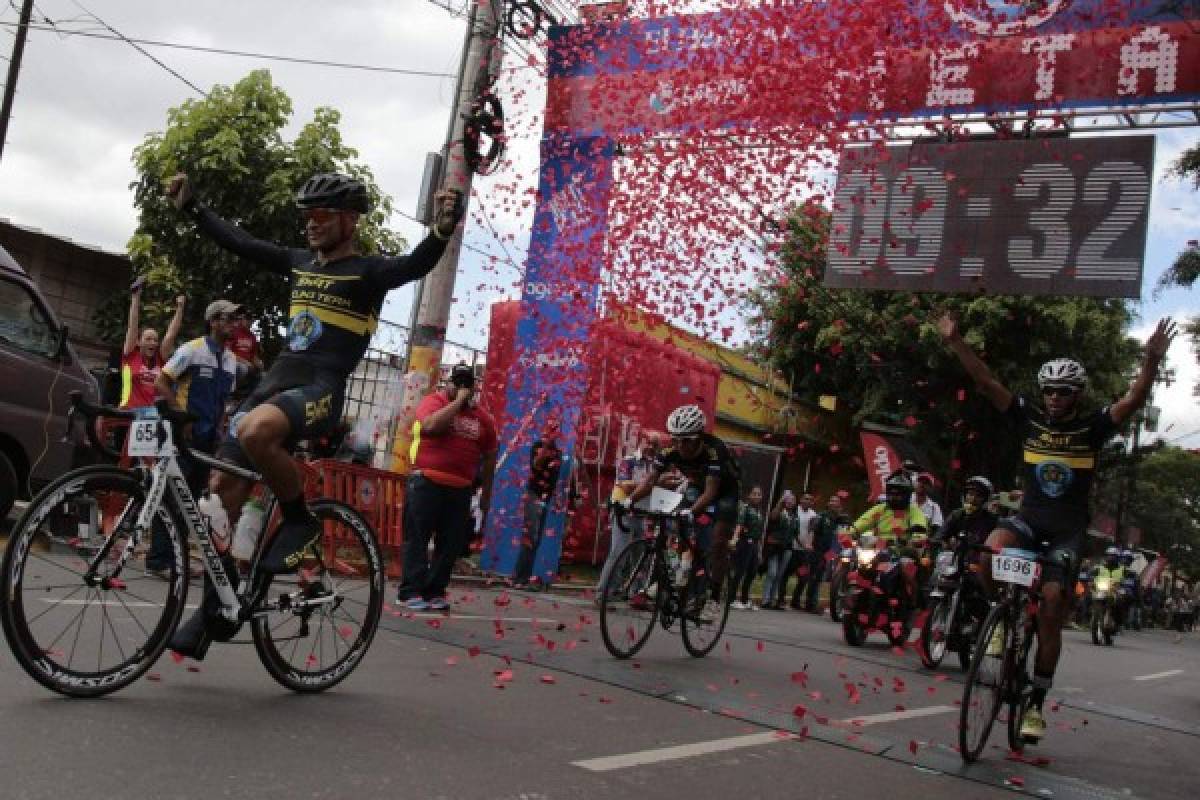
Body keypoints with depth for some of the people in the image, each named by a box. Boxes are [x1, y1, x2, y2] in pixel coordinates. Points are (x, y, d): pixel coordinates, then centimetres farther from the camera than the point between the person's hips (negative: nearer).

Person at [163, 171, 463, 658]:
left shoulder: (368, 271, -1)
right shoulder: (299, 263, 18)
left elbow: (414, 266, -21)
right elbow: (238, 243, 25)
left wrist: (442, 232, -39)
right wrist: (191, 207, 26)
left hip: (321, 389, -7)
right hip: (275, 381, 7)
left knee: (255, 431, -38)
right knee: (223, 489, 2)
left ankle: (300, 522, -14)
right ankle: (216, 603, 14)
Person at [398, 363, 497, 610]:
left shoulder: (482, 417, 11)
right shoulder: (433, 401, 0)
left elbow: (489, 456, 18)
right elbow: (432, 425, -21)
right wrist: (458, 400, -12)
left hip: (460, 489, 4)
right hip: (426, 483, -4)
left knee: (451, 543, 4)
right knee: (417, 538, -2)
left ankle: (435, 591, 11)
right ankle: (411, 592, 0)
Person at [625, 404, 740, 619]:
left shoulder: (714, 450, -37)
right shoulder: (671, 451, -23)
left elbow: (711, 490, -44)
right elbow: (650, 480, -26)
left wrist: (692, 511, -60)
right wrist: (630, 500, -42)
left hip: (723, 491, -5)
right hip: (697, 487, 5)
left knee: (717, 544, -15)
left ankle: (714, 597, -6)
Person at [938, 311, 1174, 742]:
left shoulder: (1092, 427, -4)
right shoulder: (1029, 418, -1)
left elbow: (1134, 400, -17)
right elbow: (986, 382, -7)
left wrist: (1152, 358, -35)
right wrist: (955, 341, -18)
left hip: (1069, 527, -1)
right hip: (1030, 515, 1)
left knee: (1051, 608, -6)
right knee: (992, 550, -34)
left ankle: (1036, 705, 8)